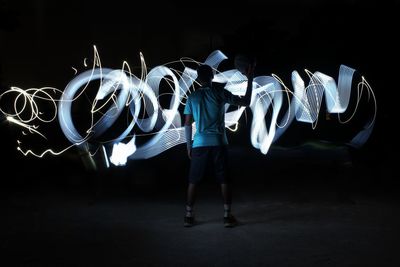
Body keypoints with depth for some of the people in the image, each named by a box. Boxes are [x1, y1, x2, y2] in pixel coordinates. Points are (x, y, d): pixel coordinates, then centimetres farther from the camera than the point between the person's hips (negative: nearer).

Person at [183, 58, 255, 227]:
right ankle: (227, 216, 7)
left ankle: (188, 216, 12)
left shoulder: (192, 97, 4)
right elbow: (246, 102, 3)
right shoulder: (221, 94, -1)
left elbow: (187, 123, 4)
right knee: (224, 180, 7)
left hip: (199, 144, 1)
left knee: (193, 180, 10)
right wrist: (250, 79, 7)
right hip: (219, 143, -1)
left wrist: (188, 145, 13)